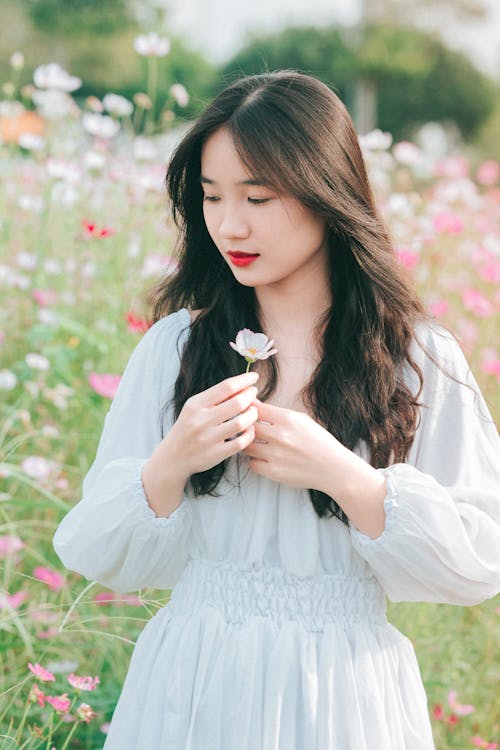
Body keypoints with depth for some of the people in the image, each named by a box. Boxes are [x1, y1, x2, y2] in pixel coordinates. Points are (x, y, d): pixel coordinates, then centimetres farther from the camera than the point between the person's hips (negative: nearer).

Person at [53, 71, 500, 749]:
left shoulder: (420, 360, -5)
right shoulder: (173, 346, -1)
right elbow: (97, 558, -1)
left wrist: (343, 476, -17)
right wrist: (172, 464, -18)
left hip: (344, 694, -1)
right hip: (190, 687, 1)